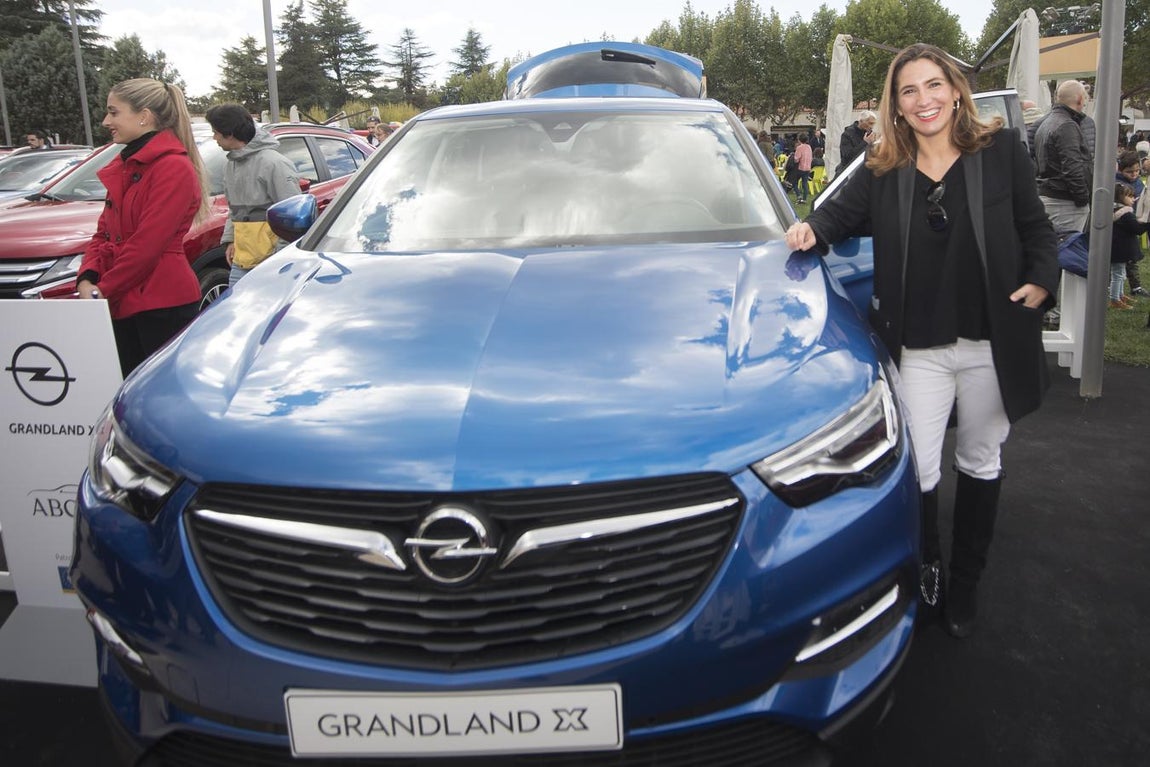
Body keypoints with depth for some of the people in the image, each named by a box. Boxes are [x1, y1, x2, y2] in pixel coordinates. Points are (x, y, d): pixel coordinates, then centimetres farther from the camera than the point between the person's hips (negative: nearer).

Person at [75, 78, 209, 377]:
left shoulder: (173, 167, -11)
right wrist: (87, 279, 0)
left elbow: (147, 244, -16)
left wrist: (104, 289, -9)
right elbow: (104, 234, 17)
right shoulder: (123, 166, 17)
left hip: (163, 305, -8)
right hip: (123, 305, 8)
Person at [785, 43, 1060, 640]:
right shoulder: (883, 171, 2)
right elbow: (841, 213, 7)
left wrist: (1041, 280, -12)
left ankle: (965, 586, 34)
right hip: (920, 349, 0)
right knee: (919, 471, -2)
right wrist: (812, 229, -16)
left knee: (981, 463, 14)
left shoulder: (1001, 151, 1)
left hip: (993, 343, 1)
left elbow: (1037, 229, 5)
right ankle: (925, 566, 29)